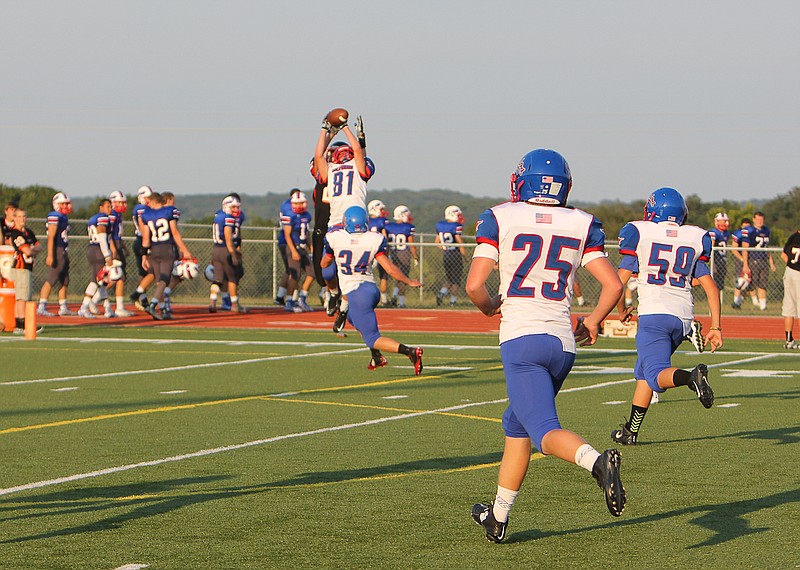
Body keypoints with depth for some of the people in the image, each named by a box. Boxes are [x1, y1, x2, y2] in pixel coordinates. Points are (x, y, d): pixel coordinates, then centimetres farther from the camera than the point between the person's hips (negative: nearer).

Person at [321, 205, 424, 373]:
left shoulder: (335, 237, -5)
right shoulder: (374, 240, -1)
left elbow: (324, 264, 11)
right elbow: (390, 268, -3)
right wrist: (409, 281, 12)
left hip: (356, 294, -5)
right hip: (371, 288, 5)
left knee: (372, 339, -3)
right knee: (352, 317, 34)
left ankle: (410, 351, -25)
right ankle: (377, 357, 25)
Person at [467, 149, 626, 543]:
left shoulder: (500, 219, 0)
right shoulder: (582, 225, 8)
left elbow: (474, 286, -6)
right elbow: (613, 285, 3)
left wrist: (489, 306, 15)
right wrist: (593, 321, 21)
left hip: (521, 338, -5)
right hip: (563, 341, 5)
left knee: (545, 431, -10)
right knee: (516, 425, 22)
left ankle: (597, 462, -41)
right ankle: (498, 517, 29)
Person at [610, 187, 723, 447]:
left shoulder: (640, 234, 3)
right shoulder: (694, 238, 13)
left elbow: (620, 279, -1)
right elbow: (710, 286, 9)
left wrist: (622, 309, 16)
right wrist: (715, 326, 11)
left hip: (653, 314, -5)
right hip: (683, 317, 5)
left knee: (658, 374, -13)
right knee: (643, 371, 20)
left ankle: (691, 377, -44)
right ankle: (631, 430, 21)